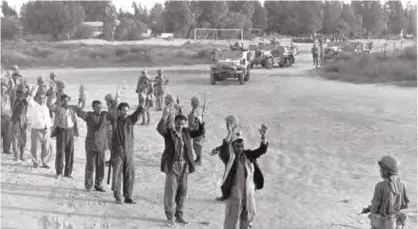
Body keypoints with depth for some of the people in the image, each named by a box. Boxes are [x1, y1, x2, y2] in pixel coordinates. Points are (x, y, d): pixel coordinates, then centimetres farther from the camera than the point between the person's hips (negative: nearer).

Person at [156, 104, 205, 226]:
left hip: (184, 165, 5)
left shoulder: (186, 132, 9)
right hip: (172, 164, -5)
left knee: (182, 190, 10)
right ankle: (170, 215, 10)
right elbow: (160, 128, -25)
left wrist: (202, 123, -6)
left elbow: (200, 133, 13)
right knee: (171, 190, -2)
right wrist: (165, 116, -37)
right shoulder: (168, 131, -5)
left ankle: (179, 215, 23)